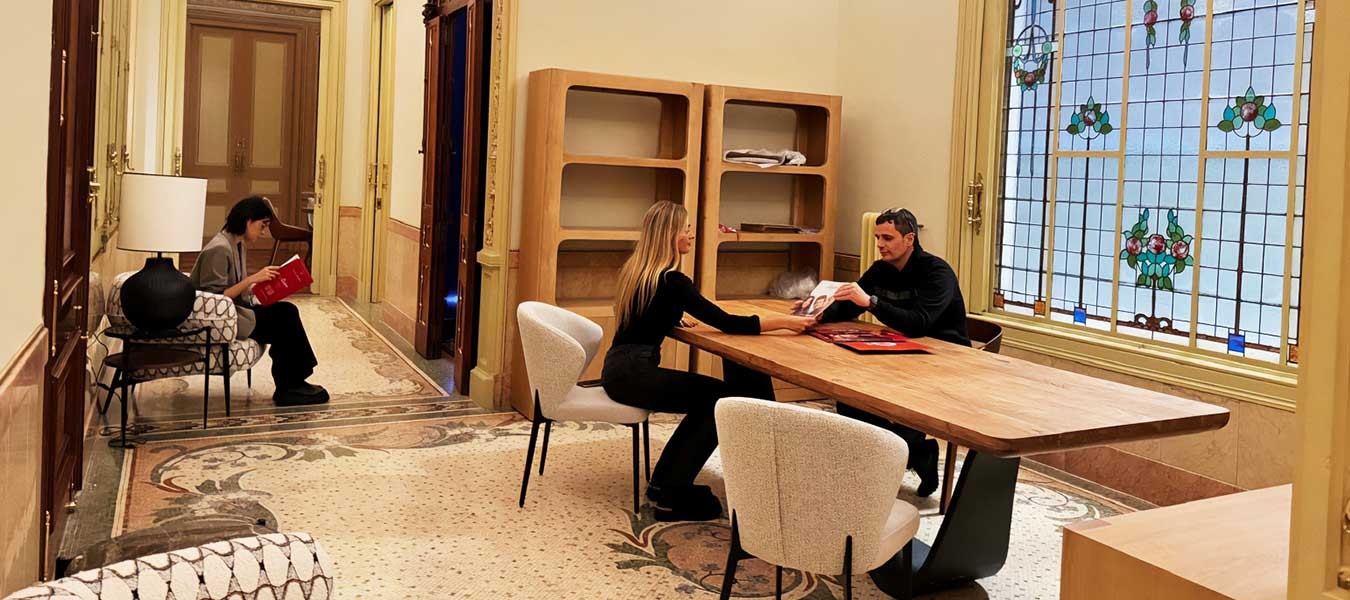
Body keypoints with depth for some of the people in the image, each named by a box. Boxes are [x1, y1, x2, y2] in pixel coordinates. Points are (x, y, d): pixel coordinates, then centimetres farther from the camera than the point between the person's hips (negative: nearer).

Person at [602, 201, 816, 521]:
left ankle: (664, 481, 18)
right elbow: (727, 323, -18)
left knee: (708, 399, 16)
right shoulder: (670, 281, -16)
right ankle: (673, 498, -2)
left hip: (622, 368, 9)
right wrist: (785, 321, -13)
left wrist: (673, 318, 10)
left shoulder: (637, 270, 11)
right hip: (631, 372, -9)